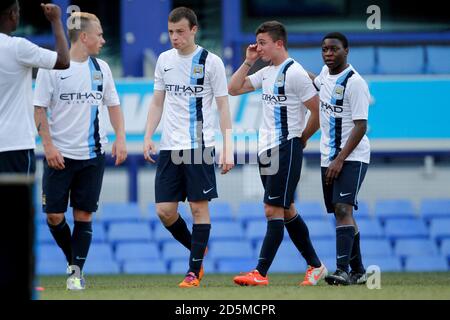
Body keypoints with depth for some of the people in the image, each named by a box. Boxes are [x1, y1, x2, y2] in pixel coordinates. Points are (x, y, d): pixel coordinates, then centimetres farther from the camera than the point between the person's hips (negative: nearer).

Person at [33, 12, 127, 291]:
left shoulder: (101, 68, 7)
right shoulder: (52, 66, -6)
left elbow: (113, 105, 15)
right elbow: (40, 109, -4)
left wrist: (121, 138, 2)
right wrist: (48, 145, -13)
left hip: (93, 154, 3)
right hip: (60, 155, -3)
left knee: (84, 214, 1)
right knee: (54, 215, -2)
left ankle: (78, 272, 7)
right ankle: (72, 261, 20)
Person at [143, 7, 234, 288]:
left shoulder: (211, 62, -3)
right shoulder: (165, 60, 10)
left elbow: (223, 106, -2)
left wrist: (228, 148, -8)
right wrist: (148, 136, 5)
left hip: (200, 146, -4)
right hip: (169, 147, 4)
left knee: (199, 207, -3)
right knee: (165, 210, 0)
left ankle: (194, 271, 2)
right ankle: (197, 249, 24)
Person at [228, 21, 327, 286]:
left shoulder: (294, 73, -13)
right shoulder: (267, 73, 13)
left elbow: (319, 112, -12)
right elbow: (233, 89, 18)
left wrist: (301, 139, 0)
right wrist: (248, 62, 7)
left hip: (285, 149, -9)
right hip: (267, 149, 9)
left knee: (274, 210, -10)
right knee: (286, 211, 12)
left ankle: (261, 273, -12)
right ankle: (316, 266, 21)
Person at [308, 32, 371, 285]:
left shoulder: (355, 82, -15)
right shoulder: (326, 74, 10)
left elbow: (361, 126, -18)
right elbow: (315, 81, 38)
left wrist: (340, 159, -23)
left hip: (352, 157, -8)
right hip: (329, 157, 8)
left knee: (343, 210, -20)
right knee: (342, 213, 9)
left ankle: (343, 270, -27)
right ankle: (359, 271, 16)